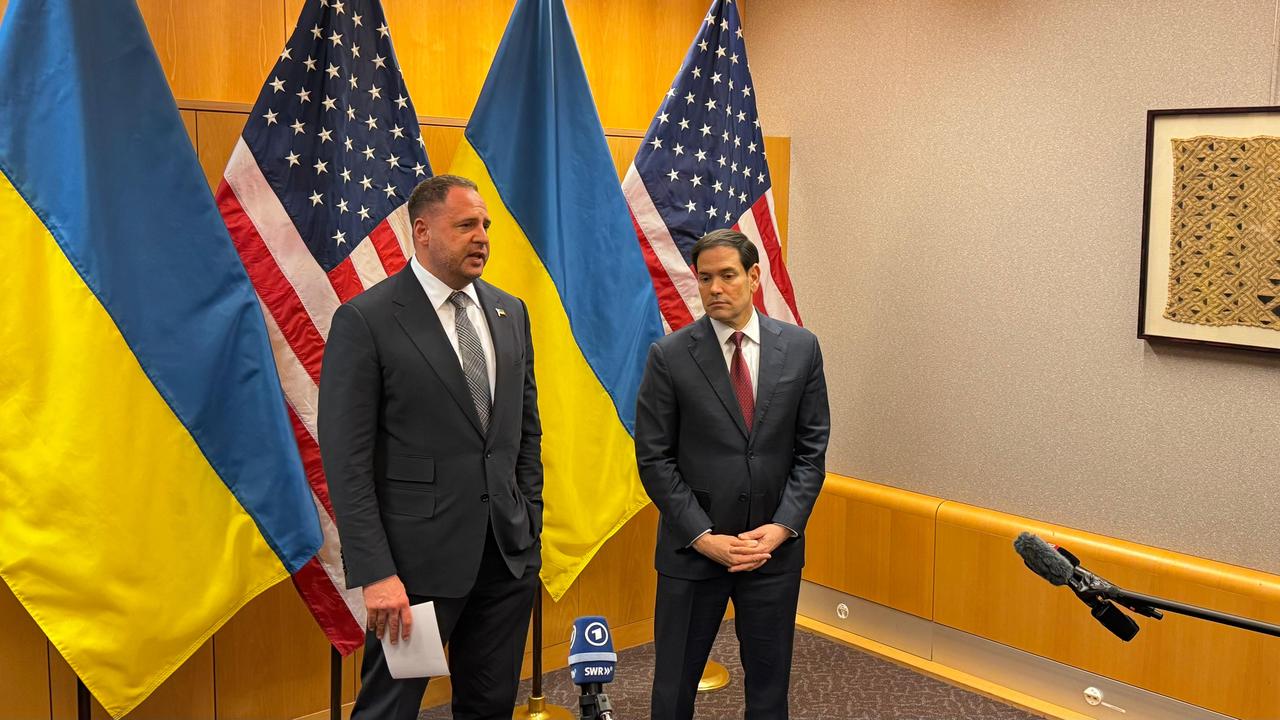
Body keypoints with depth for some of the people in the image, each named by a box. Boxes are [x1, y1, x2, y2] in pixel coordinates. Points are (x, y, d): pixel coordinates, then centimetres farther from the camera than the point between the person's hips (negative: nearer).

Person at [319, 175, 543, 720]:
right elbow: (346, 460, -12)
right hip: (420, 557, -5)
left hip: (510, 552, 6)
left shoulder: (510, 312, 9)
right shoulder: (365, 320, -9)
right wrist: (375, 573, -16)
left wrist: (530, 523, 10)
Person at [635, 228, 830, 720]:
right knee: (675, 680, 10)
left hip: (774, 547, 2)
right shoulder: (669, 356, -6)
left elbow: (811, 449, 2)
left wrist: (783, 527, -9)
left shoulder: (800, 347, 0)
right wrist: (704, 537, -12)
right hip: (693, 547, -1)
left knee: (769, 681, 14)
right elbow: (653, 458, -6)